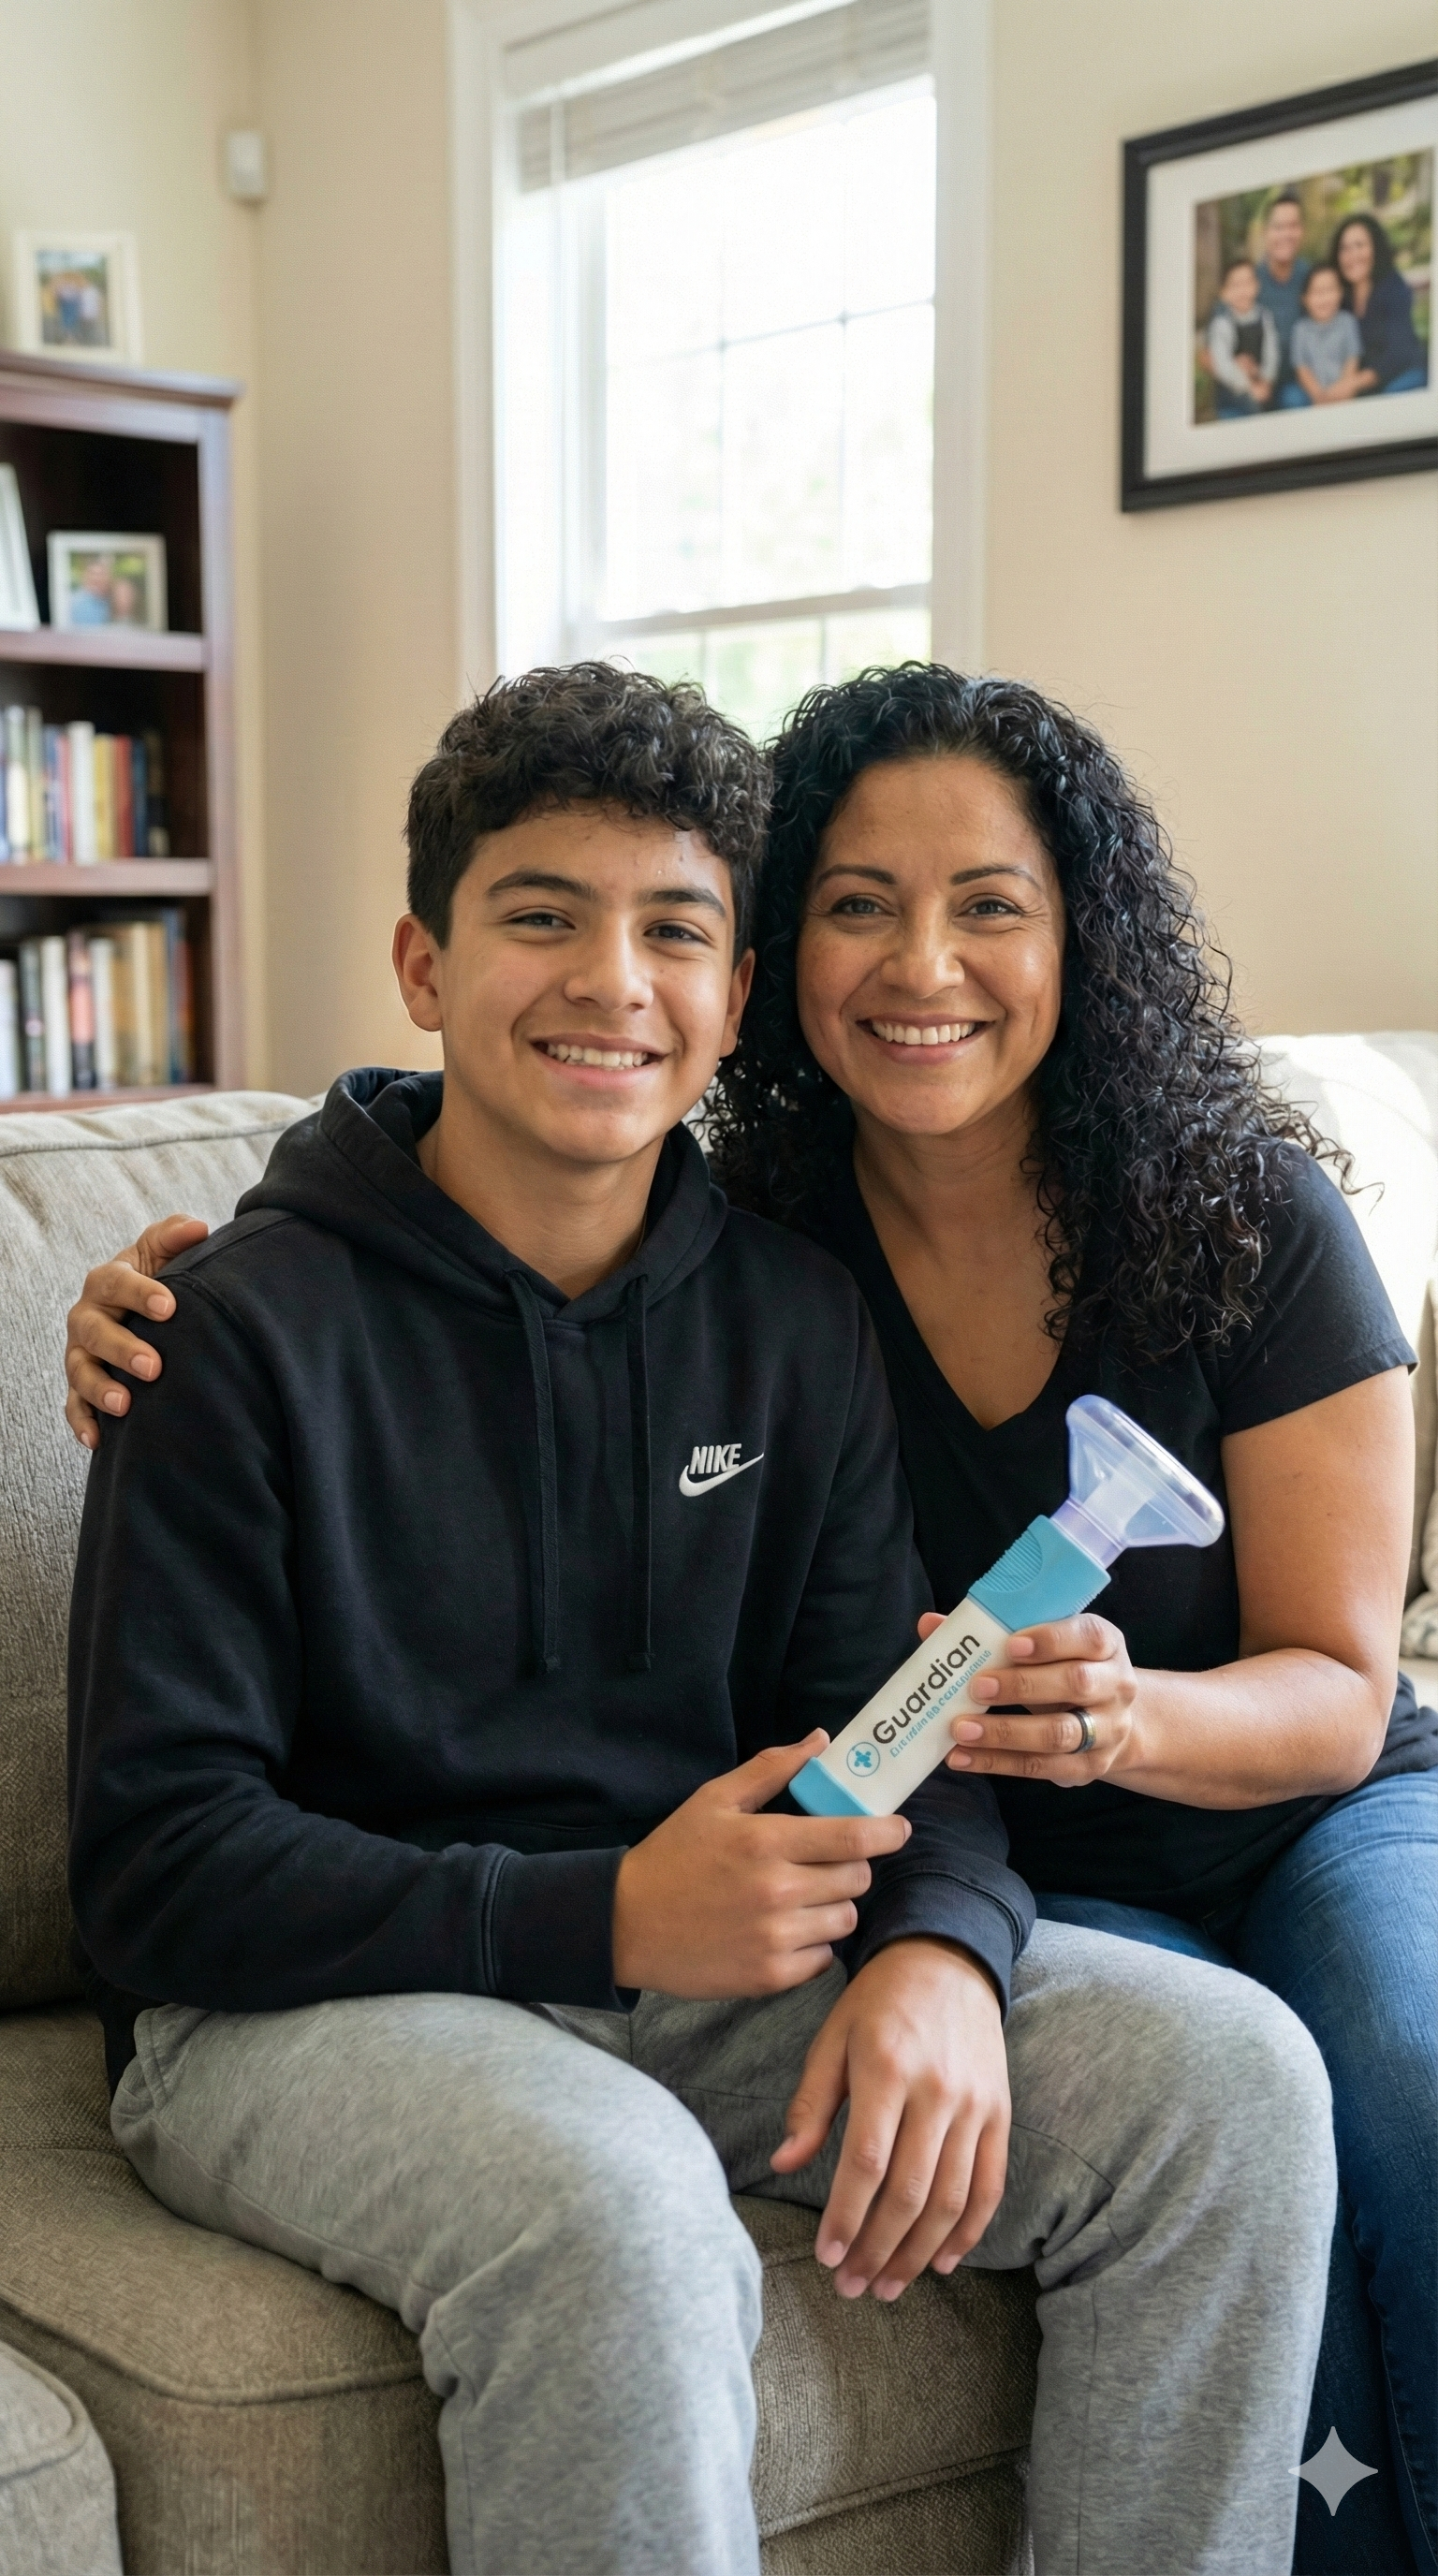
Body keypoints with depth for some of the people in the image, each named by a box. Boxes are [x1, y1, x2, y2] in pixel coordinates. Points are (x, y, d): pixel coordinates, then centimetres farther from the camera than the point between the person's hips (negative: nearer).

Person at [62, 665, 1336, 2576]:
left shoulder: (794, 1317, 6)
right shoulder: (253, 1327, -10)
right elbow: (158, 1864, -13)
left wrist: (941, 1949, -19)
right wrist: (605, 1915, -23)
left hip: (705, 1964, 5)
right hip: (312, 1999, -5)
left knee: (1234, 2075, -12)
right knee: (620, 2219, -37)